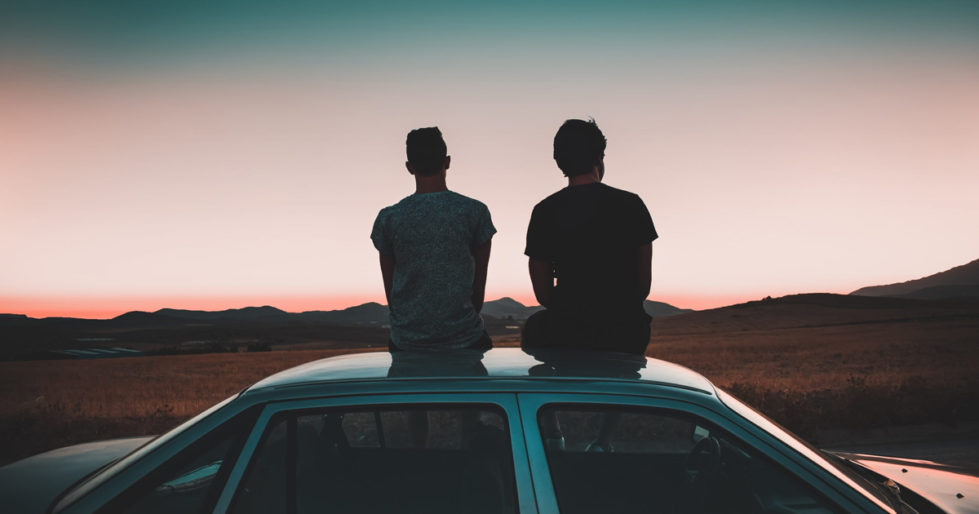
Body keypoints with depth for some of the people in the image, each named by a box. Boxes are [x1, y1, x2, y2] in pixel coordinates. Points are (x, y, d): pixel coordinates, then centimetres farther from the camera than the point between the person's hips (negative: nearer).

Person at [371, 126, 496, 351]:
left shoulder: (388, 218, -3)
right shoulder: (475, 212, -4)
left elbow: (390, 288, 6)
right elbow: (479, 283, 3)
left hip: (406, 341, 1)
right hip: (464, 339, -1)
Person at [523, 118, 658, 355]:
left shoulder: (545, 211, -4)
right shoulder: (631, 204, -3)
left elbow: (543, 293, 0)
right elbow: (644, 285, 1)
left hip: (568, 335, -1)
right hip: (626, 332, 1)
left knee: (534, 325, 32)